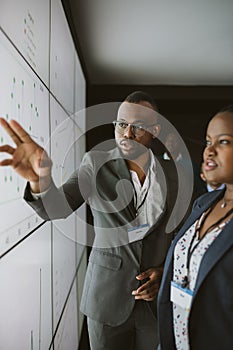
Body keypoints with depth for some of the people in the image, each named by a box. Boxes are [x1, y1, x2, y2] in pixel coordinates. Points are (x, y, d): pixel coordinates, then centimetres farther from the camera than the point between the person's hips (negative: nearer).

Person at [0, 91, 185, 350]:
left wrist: (166, 271, -10)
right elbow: (55, 209, -21)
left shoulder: (170, 174, -4)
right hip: (107, 297, -1)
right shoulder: (96, 164, -9)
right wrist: (39, 179, -41)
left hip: (158, 298, 2)